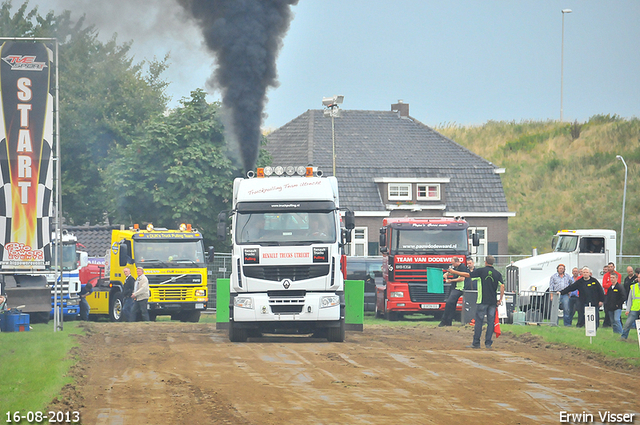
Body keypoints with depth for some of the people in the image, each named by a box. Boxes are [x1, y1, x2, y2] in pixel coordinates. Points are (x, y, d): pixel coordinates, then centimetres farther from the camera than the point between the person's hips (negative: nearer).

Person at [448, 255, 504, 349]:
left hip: (482, 301, -3)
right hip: (493, 302, 3)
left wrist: (454, 272, 10)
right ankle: (488, 343, 4)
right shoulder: (497, 273, 6)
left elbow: (467, 275, 0)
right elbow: (502, 286, -2)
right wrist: (500, 300, 3)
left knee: (479, 321, 1)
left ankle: (476, 343, 1)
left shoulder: (482, 270, -3)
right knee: (491, 322, 5)